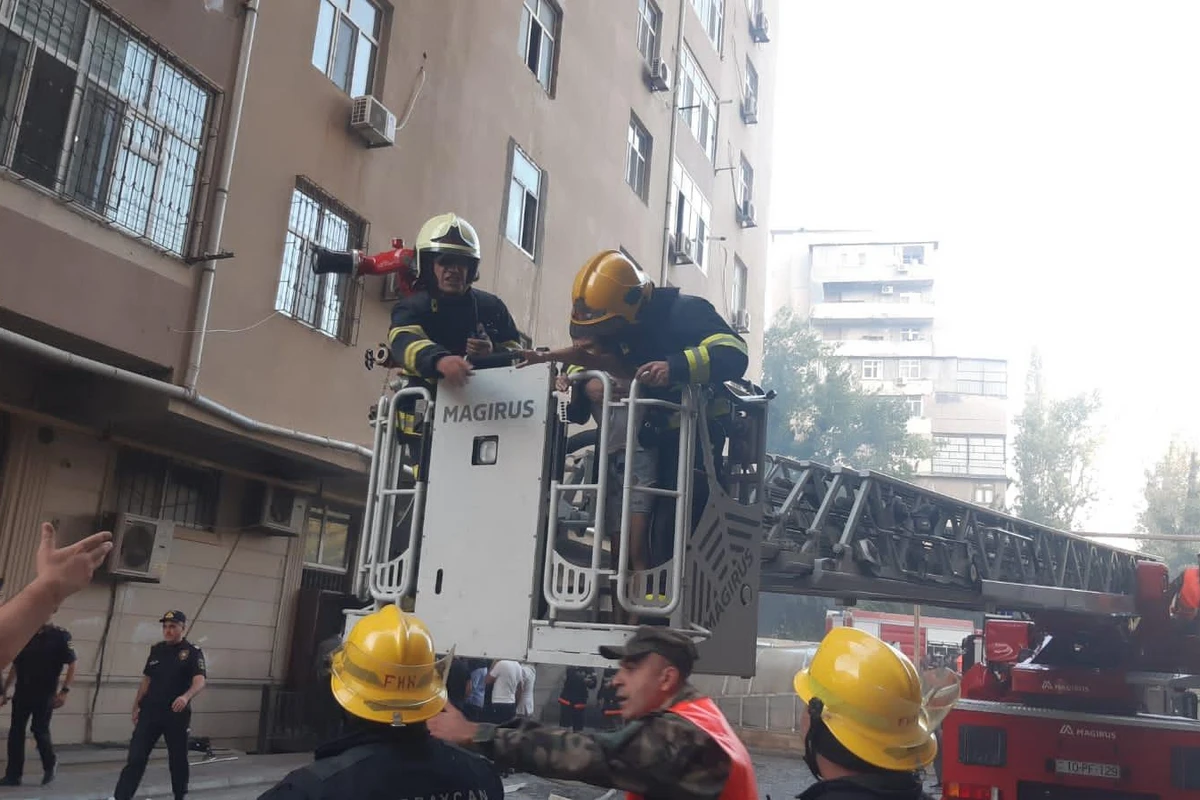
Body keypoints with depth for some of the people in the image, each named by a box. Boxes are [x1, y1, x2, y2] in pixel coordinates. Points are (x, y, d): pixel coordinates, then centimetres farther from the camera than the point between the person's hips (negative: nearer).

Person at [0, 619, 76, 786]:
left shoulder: (60, 636, -6)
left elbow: (72, 665, -8)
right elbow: (15, 667, 15)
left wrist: (64, 691, -15)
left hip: (45, 694, -4)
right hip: (22, 693, 5)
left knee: (40, 730, -1)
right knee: (16, 732, 4)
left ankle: (50, 766, 24)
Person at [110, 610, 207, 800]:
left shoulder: (193, 652, -7)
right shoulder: (156, 650, 9)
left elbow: (199, 682, -20)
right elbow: (146, 680, 17)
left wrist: (186, 697, -40)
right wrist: (137, 706, 12)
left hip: (177, 714, -3)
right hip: (150, 712, 3)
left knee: (178, 759, 9)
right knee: (136, 757, -2)